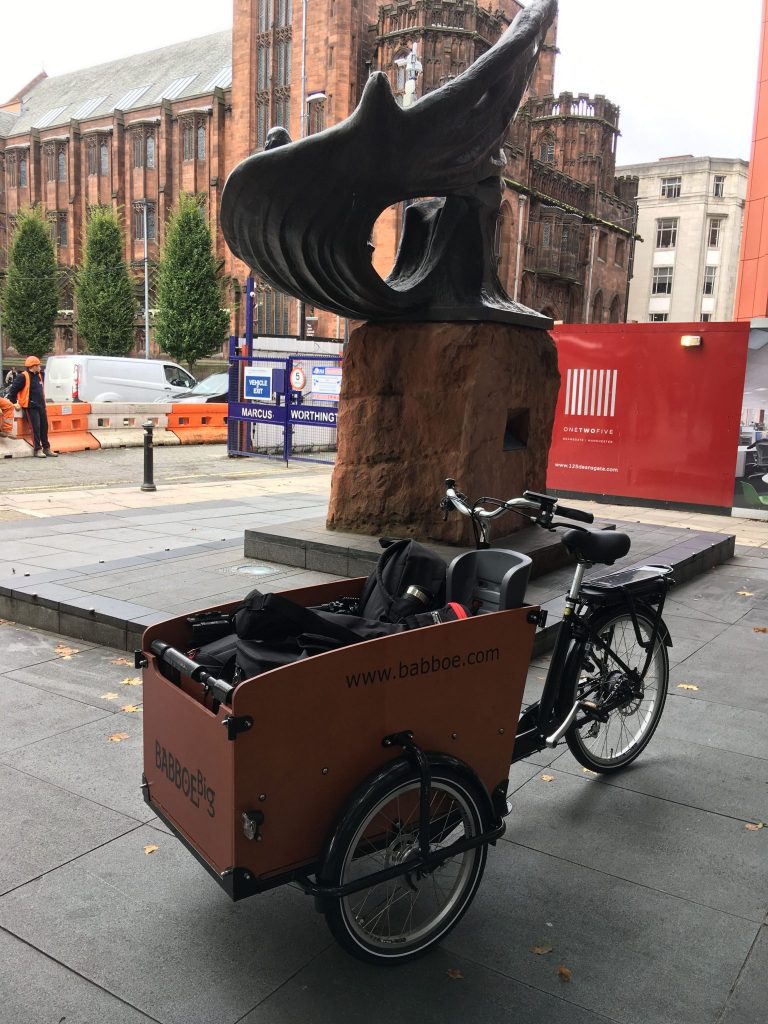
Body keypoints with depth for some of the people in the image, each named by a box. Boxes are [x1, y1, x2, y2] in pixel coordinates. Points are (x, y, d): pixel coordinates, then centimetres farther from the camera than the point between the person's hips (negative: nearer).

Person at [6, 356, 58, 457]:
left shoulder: (38, 375, 15)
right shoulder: (23, 377, -10)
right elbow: (13, 389, -9)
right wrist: (14, 402, -10)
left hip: (41, 406, 8)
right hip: (31, 407, -8)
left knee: (44, 427, 8)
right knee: (36, 428, -9)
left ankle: (46, 448, 15)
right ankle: (38, 449, -5)